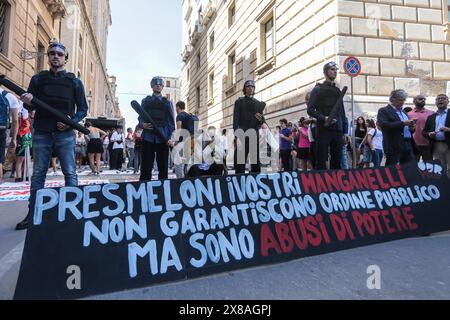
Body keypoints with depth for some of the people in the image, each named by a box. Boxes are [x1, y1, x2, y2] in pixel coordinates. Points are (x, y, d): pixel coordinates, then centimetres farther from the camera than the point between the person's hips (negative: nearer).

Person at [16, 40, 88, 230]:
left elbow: (83, 108, 5)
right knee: (38, 173, 6)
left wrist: (73, 121, -13)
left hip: (65, 134, -2)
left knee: (70, 173, -2)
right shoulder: (38, 79, 11)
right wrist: (28, 102, -14)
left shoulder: (74, 82, 7)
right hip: (41, 133, 2)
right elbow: (29, 105, 10)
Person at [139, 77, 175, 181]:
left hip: (163, 138, 0)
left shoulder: (167, 103, 12)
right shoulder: (146, 101, 13)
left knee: (163, 167, 3)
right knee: (146, 167, -1)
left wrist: (170, 137, -3)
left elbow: (171, 122, 8)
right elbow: (140, 118, 11)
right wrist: (143, 124, -12)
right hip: (148, 137, 0)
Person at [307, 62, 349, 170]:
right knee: (322, 161, -7)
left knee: (337, 161, 4)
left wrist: (345, 130, 11)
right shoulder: (318, 89, 6)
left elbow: (342, 112, 20)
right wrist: (324, 118, -18)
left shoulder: (338, 91, 21)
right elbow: (310, 110, -2)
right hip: (323, 129, -5)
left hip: (337, 130, 5)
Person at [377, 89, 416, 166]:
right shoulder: (383, 111, -2)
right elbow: (384, 125, -18)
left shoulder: (403, 112, 22)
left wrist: (412, 128, 1)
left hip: (408, 145, 7)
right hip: (394, 146, -7)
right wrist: (403, 123, -21)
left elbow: (409, 128, 25)